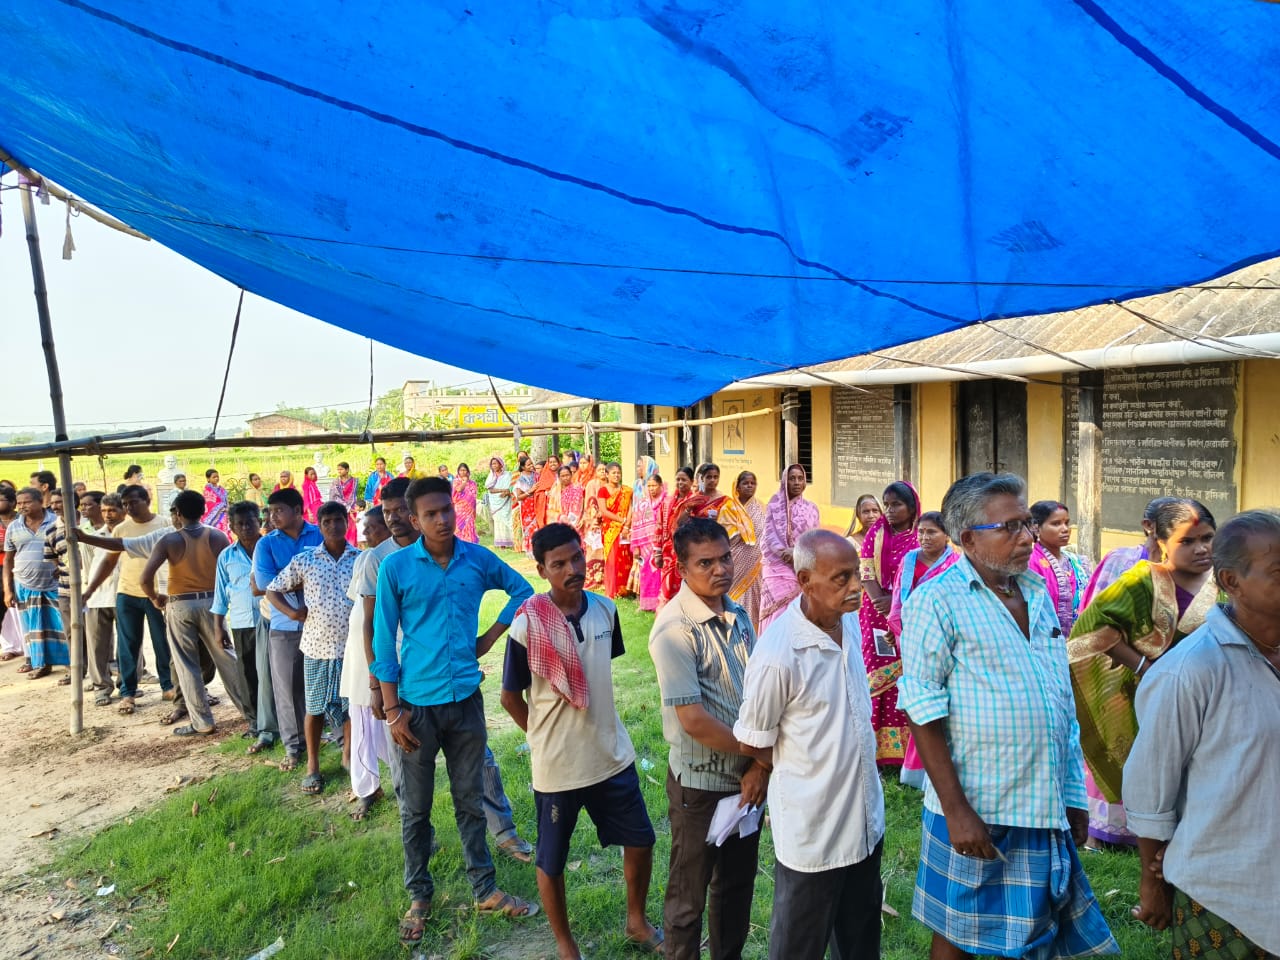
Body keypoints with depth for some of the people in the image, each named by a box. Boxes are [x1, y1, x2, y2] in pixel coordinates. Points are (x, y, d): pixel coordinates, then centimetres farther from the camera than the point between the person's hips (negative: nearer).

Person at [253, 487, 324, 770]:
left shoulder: (320, 535, 0)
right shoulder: (266, 543, 3)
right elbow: (264, 584, -9)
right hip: (285, 625, 1)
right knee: (288, 688, 7)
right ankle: (293, 746, 20)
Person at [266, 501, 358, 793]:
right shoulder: (303, 560, -1)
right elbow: (272, 590, 6)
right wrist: (291, 611, -10)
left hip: (352, 646, 0)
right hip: (316, 646, 0)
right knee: (315, 707, 11)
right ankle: (313, 765, 26)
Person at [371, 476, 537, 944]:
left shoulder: (478, 559, -3)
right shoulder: (395, 566, -9)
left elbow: (523, 591, 13)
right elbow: (384, 641, -5)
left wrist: (490, 637, 3)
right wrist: (392, 709, -8)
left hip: (465, 699, 2)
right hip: (416, 704, -2)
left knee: (470, 800, 14)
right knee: (415, 808, 11)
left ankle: (485, 889, 28)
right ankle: (419, 895, 29)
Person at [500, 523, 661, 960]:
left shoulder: (605, 609, -5)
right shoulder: (527, 624, -20)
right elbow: (510, 696, -8)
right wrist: (547, 739, 0)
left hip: (613, 753, 5)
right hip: (557, 764, -4)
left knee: (641, 840, 16)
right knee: (551, 861, 13)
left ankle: (637, 921, 42)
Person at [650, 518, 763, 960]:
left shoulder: (739, 616, 1)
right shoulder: (675, 629, -22)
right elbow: (693, 720, -25)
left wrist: (761, 764, -8)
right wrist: (757, 752, -14)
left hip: (747, 776, 7)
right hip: (701, 783, -7)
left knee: (738, 882, 23)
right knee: (689, 895, 12)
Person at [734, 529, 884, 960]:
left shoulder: (849, 618, -4)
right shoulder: (778, 655, -28)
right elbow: (755, 744, -14)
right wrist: (806, 774, 0)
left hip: (866, 815, 7)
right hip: (812, 828, -6)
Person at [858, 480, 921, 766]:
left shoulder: (921, 537, 1)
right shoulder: (876, 533, 5)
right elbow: (866, 571, -2)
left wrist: (894, 601, -15)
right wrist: (881, 603, -13)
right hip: (878, 614, 1)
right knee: (879, 676, 1)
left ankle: (903, 747, 10)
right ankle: (878, 748, 7)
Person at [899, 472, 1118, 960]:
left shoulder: (1038, 594, 8)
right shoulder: (938, 600, -12)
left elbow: (1064, 706, 13)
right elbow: (923, 711, -15)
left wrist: (1073, 795, 12)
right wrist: (955, 809, -18)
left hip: (1047, 811, 6)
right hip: (975, 813, -6)